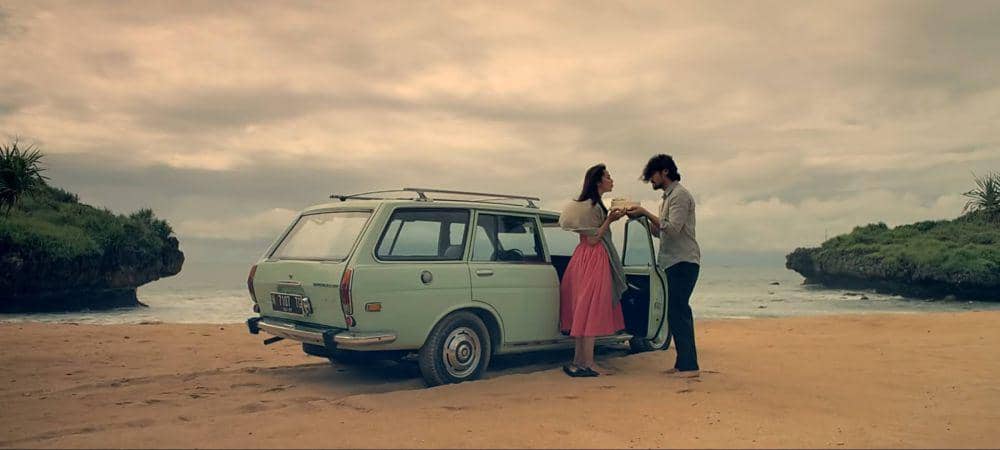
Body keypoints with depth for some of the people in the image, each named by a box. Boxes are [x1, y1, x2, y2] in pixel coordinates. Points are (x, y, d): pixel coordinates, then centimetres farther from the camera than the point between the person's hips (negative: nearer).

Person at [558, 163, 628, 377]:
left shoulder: (593, 205, 16)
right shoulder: (592, 206, -16)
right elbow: (592, 240, -18)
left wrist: (611, 218, 15)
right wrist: (609, 220, -18)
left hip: (590, 258, 10)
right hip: (593, 259, -10)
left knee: (584, 311, 10)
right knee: (590, 311, -8)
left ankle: (580, 360, 15)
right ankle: (586, 362, -5)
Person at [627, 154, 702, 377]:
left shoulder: (680, 195, -9)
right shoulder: (668, 197, 21)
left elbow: (673, 229, -20)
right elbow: (660, 231, 20)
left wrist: (646, 213, -16)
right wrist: (642, 217, 7)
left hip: (683, 261, -10)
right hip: (674, 262, 10)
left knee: (677, 311, -13)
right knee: (678, 311, 10)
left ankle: (689, 365, -12)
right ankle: (683, 363, 14)